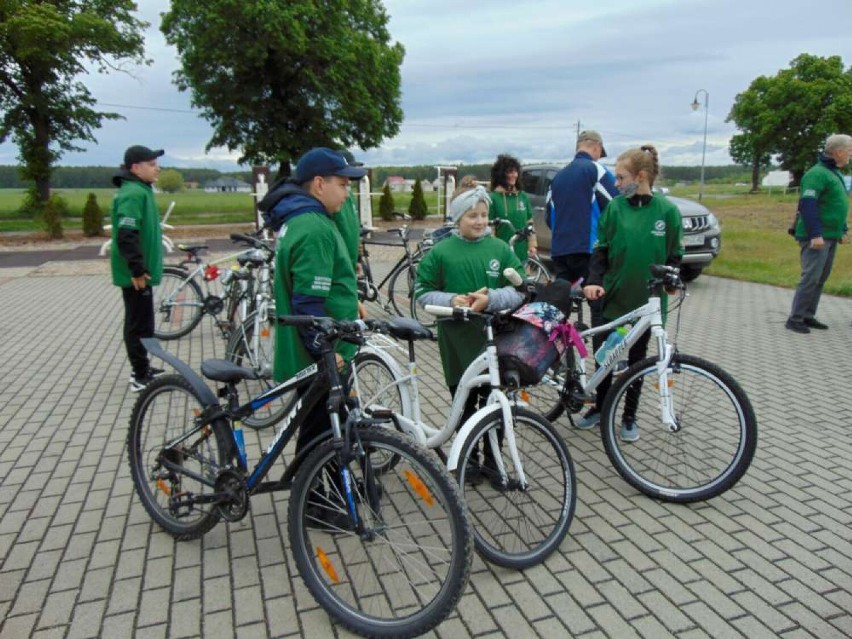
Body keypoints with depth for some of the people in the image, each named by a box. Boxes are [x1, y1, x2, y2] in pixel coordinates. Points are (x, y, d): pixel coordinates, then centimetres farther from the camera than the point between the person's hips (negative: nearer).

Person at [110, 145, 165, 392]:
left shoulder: (141, 190, 14)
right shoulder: (133, 194, -18)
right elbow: (126, 236, -26)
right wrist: (137, 269, -25)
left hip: (141, 271, 10)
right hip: (136, 274, -10)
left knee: (140, 323, 18)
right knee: (139, 325, -2)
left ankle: (142, 368, 30)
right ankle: (140, 377, 7)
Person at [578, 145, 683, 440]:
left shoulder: (667, 211, -5)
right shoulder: (615, 207, -1)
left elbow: (674, 257, 3)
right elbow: (601, 249, -1)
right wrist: (594, 281, -15)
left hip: (644, 300, -1)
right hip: (610, 297, 1)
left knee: (636, 359, 12)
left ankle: (629, 417, 27)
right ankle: (600, 407, 30)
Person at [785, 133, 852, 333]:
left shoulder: (835, 173, 17)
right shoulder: (817, 174, -13)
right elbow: (807, 205, -21)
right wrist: (815, 234, -25)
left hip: (831, 237, 10)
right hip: (816, 237, -10)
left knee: (821, 278, 11)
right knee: (811, 277, -10)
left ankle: (808, 316, 17)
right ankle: (795, 319, -5)